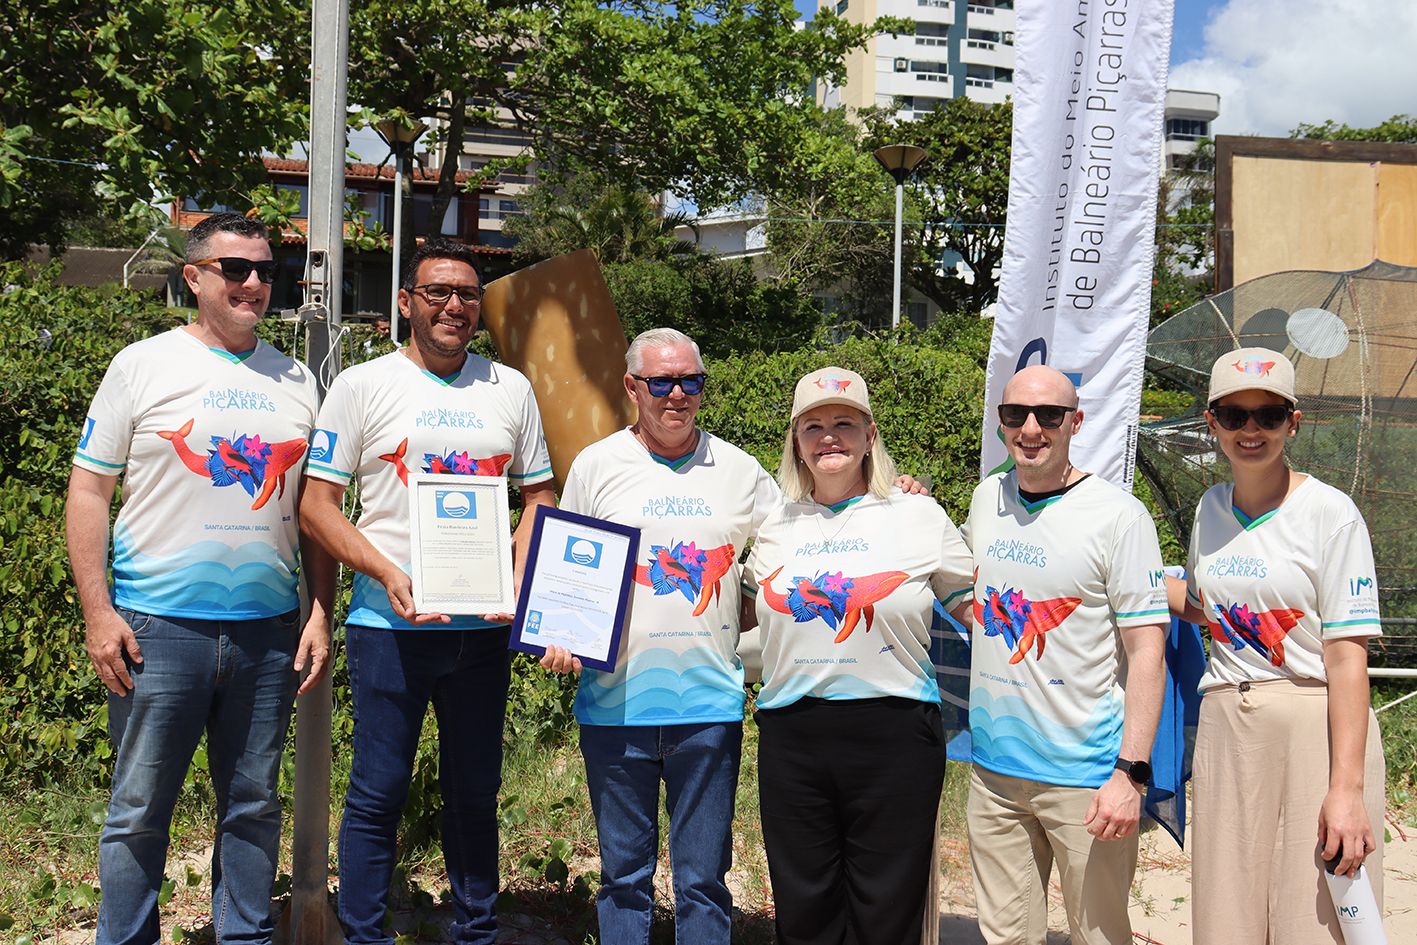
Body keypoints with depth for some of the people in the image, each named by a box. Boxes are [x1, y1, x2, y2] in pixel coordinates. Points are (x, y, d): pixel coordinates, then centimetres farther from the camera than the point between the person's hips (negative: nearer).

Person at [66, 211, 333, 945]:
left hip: (268, 628, 3)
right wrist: (97, 612, -8)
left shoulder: (295, 382, 11)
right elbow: (88, 491, -1)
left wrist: (320, 612, 6)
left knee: (253, 805, 12)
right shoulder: (143, 365, 1)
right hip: (159, 625, -3)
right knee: (140, 809, 4)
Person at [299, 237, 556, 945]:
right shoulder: (362, 385, 1)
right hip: (390, 623, -3)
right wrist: (388, 575, -15)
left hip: (484, 627, 3)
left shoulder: (510, 388, 10)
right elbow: (316, 507, -2)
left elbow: (538, 496, 13)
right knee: (377, 795, 3)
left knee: (476, 793, 13)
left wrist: (518, 582, -4)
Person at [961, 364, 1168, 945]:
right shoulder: (986, 499, 9)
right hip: (995, 767, 5)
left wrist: (1131, 771, -18)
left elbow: (1146, 649, -11)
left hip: (1086, 775, -5)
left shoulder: (1118, 515, -9)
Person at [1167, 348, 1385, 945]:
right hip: (1225, 730, 5)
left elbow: (1347, 655, -13)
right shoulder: (1211, 508, 10)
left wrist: (1347, 788, -19)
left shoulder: (1330, 513, -8)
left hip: (1317, 726, -5)